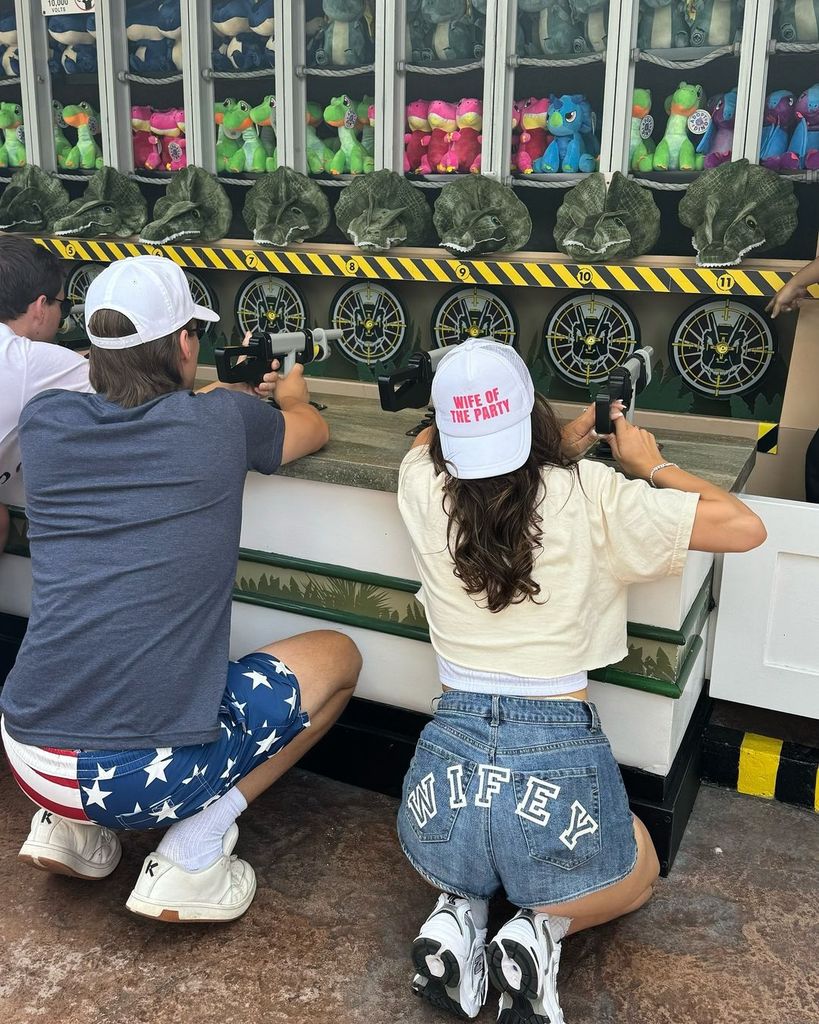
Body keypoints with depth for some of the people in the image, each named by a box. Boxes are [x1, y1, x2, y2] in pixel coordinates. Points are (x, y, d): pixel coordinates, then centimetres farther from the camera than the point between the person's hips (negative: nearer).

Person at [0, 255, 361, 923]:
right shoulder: (224, 421, -5)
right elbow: (314, 429, 19)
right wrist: (291, 394, 42)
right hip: (154, 772, -5)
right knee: (338, 655, 16)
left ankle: (69, 826, 20)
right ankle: (192, 851, 6)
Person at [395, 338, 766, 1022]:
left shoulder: (422, 488, 0)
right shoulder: (591, 493, -8)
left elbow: (431, 442, 27)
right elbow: (745, 527, 0)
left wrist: (561, 443, 27)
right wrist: (650, 464, 13)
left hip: (449, 760, 3)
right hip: (560, 761, -2)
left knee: (456, 855, 41)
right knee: (638, 874, 33)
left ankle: (459, 909, 8)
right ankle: (544, 926, 3)